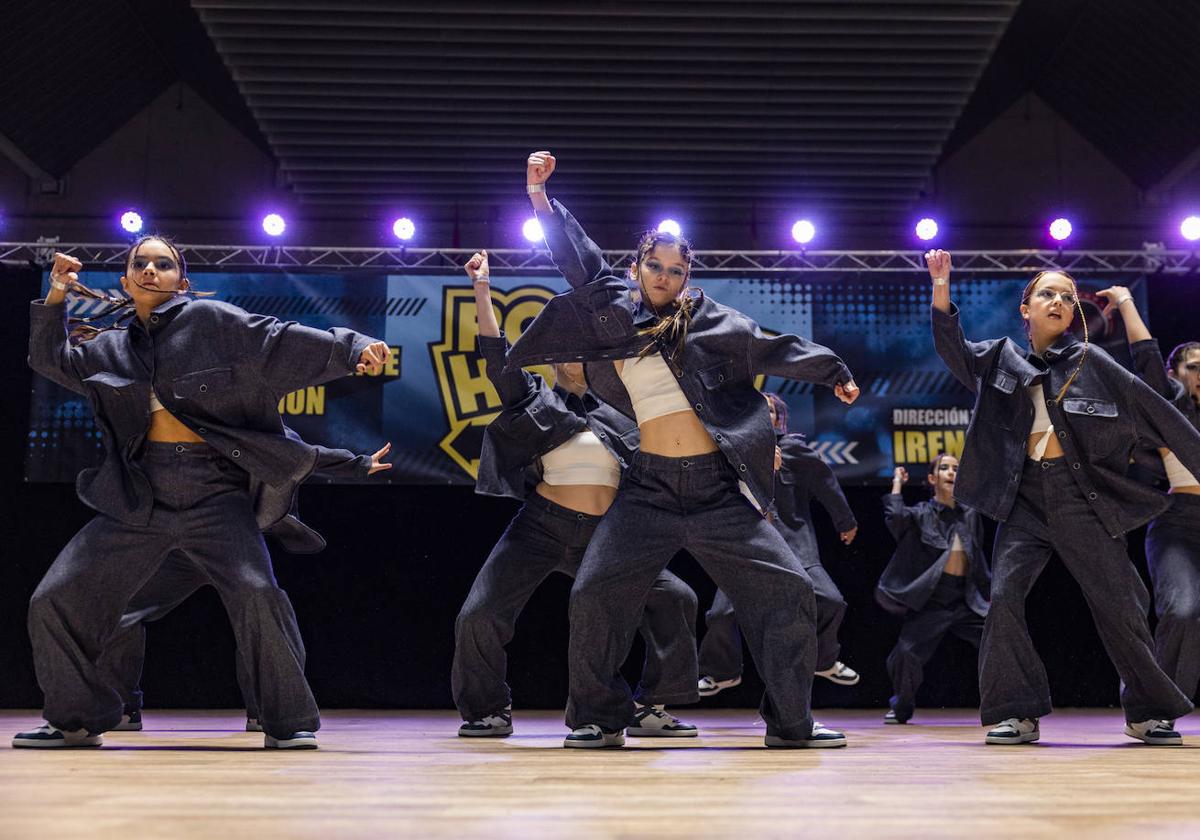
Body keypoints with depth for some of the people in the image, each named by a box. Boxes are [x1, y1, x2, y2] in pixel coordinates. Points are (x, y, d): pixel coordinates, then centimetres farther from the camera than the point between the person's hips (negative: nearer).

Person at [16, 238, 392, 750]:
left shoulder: (210, 320, 2)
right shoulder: (111, 347, 17)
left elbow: (281, 341, -6)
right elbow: (52, 361, 29)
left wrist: (352, 347, -19)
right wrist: (56, 297, 16)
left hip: (214, 494, -5)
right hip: (138, 497, 5)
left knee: (256, 593, -24)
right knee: (54, 601, 2)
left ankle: (289, 722, -8)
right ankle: (77, 720, 21)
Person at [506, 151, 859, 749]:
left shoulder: (707, 319, 8)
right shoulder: (613, 311, 9)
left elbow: (771, 348, 17)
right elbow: (579, 258, 16)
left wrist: (831, 372, 21)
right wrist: (540, 195, 13)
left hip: (718, 487, 0)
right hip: (650, 487, 0)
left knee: (786, 590, -5)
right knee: (594, 594, -9)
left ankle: (791, 721, 10)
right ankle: (600, 718, 9)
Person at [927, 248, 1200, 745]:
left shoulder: (1090, 361, 5)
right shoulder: (1003, 358, 11)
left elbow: (1155, 412, 6)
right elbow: (952, 349, -2)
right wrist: (941, 284, -15)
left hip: (1084, 498, -1)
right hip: (1026, 498, 2)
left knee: (1118, 604, -1)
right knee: (1005, 597, -12)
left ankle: (1147, 713, 16)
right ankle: (1018, 714, -4)